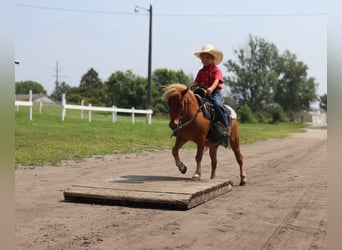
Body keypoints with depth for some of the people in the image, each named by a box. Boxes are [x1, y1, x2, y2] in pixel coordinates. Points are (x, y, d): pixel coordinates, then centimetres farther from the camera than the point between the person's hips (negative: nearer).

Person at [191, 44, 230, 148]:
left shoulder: (217, 70, 1)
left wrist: (211, 88, -36)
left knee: (218, 105, -33)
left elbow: (217, 80, -16)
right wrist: (192, 87, -11)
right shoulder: (201, 71, 18)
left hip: (214, 93, -6)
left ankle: (226, 129, -29)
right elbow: (196, 82, 12)